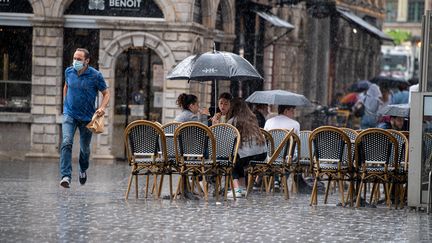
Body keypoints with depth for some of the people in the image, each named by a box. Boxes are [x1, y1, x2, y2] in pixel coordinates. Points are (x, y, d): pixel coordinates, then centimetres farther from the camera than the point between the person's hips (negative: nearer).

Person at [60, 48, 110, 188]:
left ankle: (83, 170, 43)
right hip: (69, 115, 1)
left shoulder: (95, 75, -10)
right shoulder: (69, 71, 0)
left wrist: (102, 108, -19)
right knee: (66, 143, -20)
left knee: (85, 148, 12)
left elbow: (106, 93, -2)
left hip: (87, 117, -1)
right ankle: (66, 176, -25)